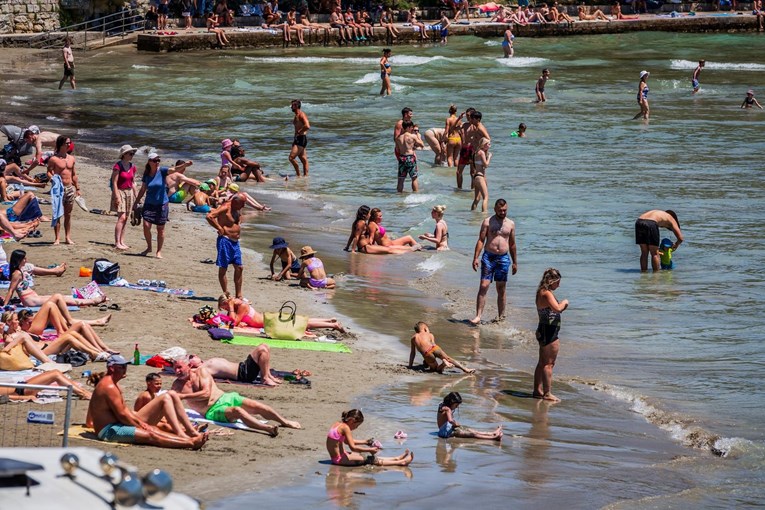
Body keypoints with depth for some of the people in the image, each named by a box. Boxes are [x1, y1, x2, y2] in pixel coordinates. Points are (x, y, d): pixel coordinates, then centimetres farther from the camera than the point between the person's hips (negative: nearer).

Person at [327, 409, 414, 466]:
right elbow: (353, 447, -22)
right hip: (339, 459, -10)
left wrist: (364, 442, 23)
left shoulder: (337, 424, 11)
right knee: (369, 459, -7)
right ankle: (401, 462, -5)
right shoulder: (345, 427, -19)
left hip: (335, 457, 10)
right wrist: (370, 450, -14)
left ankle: (396, 459, 19)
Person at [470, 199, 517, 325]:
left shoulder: (510, 224, 10)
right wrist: (475, 258, -11)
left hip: (503, 258, 2)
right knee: (483, 286, -11)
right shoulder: (488, 222, 1)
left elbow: (512, 244, 16)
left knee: (501, 289, 8)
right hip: (488, 256, -2)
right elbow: (481, 240, -2)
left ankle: (501, 316, 18)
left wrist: (515, 262, 17)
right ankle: (478, 316, -14)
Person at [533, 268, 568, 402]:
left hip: (543, 331, 10)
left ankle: (538, 390, 24)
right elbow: (557, 308, -32)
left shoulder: (541, 293, 13)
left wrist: (562, 306, 7)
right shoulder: (547, 294, -17)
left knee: (542, 363, 17)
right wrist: (564, 303, -12)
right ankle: (547, 393, -3)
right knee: (549, 364, -6)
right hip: (549, 332, -10)